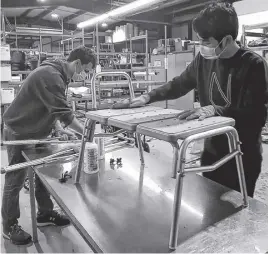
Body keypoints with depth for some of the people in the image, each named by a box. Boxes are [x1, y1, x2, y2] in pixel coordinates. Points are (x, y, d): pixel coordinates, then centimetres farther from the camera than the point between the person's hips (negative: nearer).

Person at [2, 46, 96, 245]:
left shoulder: (59, 74, 4)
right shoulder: (50, 75, -28)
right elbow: (64, 113, -32)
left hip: (37, 132, 9)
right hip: (20, 133, -9)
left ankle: (45, 214, 30)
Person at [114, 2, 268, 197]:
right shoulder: (204, 59, 0)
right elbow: (179, 84, 11)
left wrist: (215, 110, -30)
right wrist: (148, 97, 1)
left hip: (243, 158, -5)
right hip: (212, 151, 5)